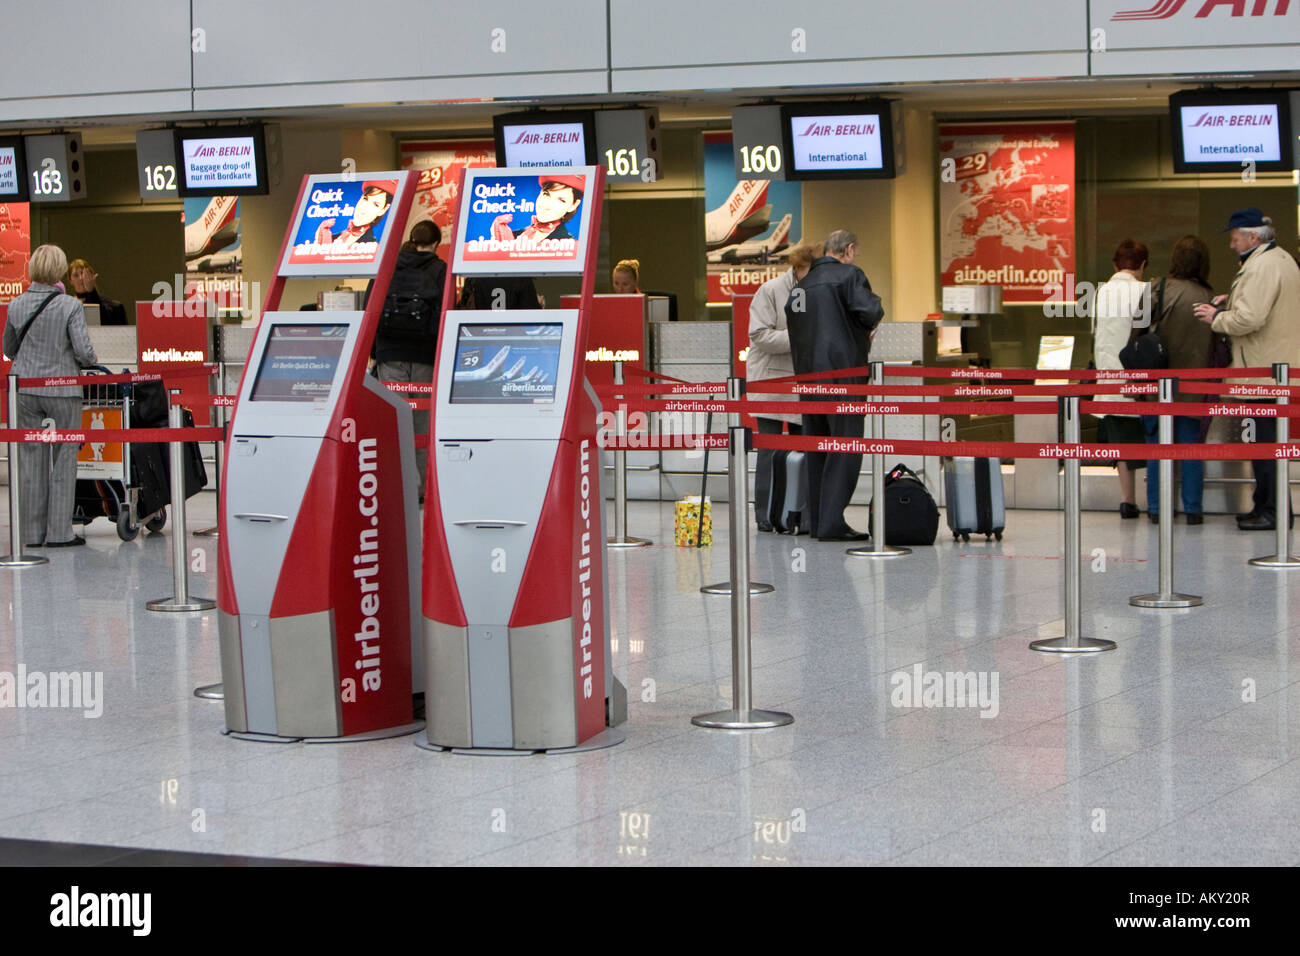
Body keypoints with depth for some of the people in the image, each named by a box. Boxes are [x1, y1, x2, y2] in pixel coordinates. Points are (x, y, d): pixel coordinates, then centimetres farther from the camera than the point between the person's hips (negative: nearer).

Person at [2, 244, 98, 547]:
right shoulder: (70, 306, -12)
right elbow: (83, 350, -15)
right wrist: (91, 362, 6)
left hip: (26, 390, 3)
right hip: (63, 390, -3)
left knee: (31, 460, 10)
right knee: (63, 460, 6)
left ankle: (32, 532, 12)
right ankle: (59, 531, 6)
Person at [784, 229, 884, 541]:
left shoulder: (801, 285, 15)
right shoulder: (849, 275, -6)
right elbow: (870, 314, -18)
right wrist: (877, 305, 4)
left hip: (807, 374, 8)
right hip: (843, 373, -7)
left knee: (818, 450, 13)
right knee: (845, 448, -6)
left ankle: (817, 521, 15)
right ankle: (831, 523, -12)